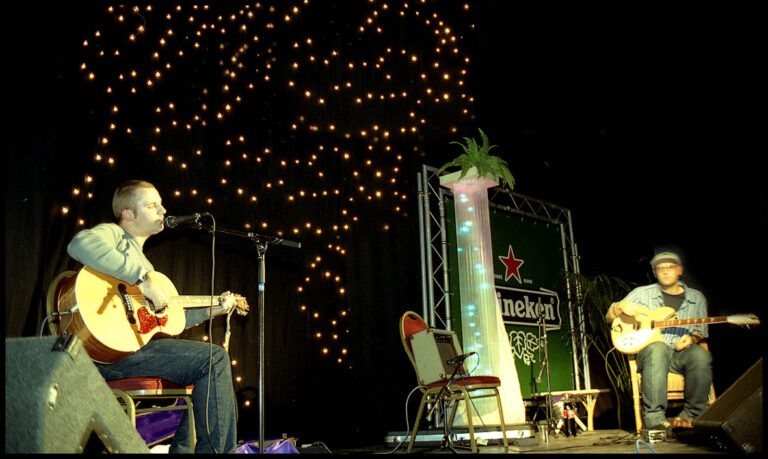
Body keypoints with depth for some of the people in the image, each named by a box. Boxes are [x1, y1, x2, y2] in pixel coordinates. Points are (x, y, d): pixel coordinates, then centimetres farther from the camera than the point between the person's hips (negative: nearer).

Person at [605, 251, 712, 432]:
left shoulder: (696, 298, 17)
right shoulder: (642, 293, 12)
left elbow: (701, 331, 19)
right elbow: (610, 317, 11)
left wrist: (692, 338, -4)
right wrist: (621, 307, -11)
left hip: (681, 353, 2)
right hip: (650, 352, -2)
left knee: (701, 355, -32)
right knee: (656, 349, -38)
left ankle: (691, 415, -16)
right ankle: (654, 417, -36)